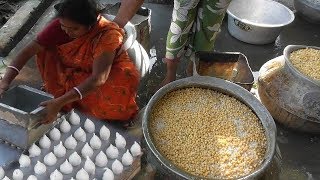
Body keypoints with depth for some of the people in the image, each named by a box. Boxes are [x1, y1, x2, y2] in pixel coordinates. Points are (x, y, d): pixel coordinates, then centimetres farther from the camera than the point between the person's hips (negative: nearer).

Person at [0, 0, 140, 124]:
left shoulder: (108, 35, -34)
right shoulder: (61, 25, -21)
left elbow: (98, 78, -41)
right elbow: (29, 50, -20)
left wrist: (60, 102, -47)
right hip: (72, 71, 4)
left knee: (128, 78, -35)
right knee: (44, 49, -15)